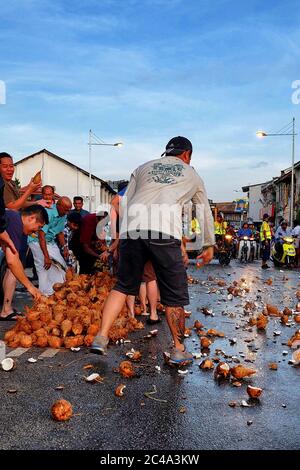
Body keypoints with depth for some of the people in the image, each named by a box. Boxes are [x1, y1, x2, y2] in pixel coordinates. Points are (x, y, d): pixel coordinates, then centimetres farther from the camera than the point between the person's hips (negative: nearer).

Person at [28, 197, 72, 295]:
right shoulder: (48, 213, -26)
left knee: (60, 266, -1)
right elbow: (41, 236, -28)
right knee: (44, 269, -13)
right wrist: (46, 256, -28)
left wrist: (64, 247, 6)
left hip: (51, 242, 8)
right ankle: (46, 296, -7)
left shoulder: (63, 215, 1)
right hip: (37, 241, -8)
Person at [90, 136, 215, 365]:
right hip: (164, 232, -2)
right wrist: (209, 245, 44)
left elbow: (125, 203, 21)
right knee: (174, 294, 9)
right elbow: (206, 213, 33)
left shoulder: (143, 168, 30)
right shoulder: (192, 174, 27)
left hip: (131, 227, 3)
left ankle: (101, 337, 12)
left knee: (123, 285, 17)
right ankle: (179, 350, 21)